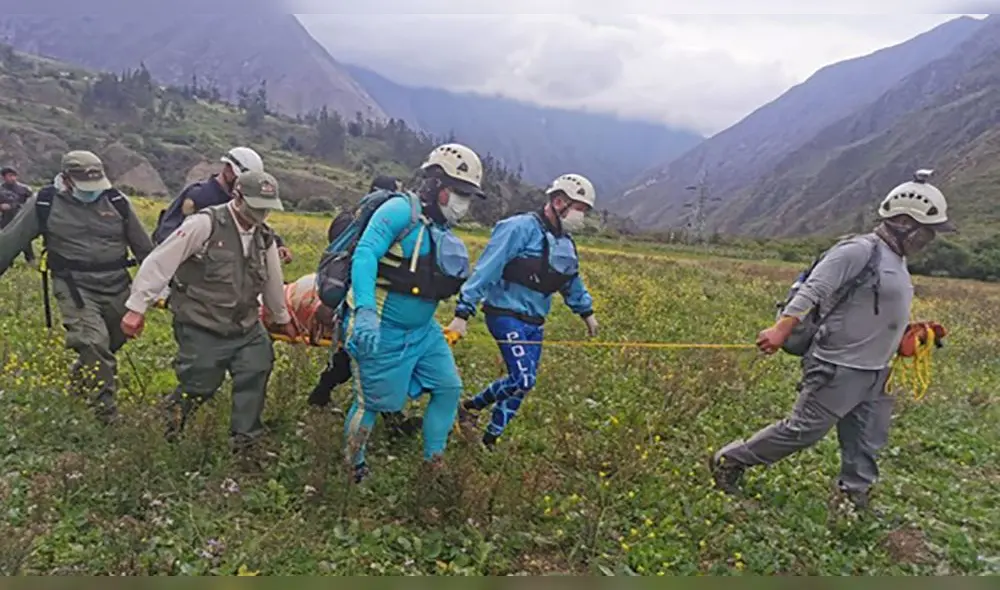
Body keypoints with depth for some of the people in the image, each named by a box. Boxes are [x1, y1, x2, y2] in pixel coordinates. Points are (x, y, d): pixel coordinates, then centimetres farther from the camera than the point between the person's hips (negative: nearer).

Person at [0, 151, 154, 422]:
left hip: (116, 286, 4)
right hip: (75, 288, -4)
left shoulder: (116, 201, 1)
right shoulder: (44, 203, -4)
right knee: (94, 345, -17)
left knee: (113, 341, 16)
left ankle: (79, 384, 45)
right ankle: (107, 415, -8)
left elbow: (143, 246, 8)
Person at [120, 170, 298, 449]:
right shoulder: (205, 224, -16)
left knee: (257, 370, -6)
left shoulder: (265, 237, 5)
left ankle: (244, 441, 11)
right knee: (201, 384, -2)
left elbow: (273, 282, 19)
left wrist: (283, 319, 28)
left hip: (245, 325, 6)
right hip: (201, 327, -5)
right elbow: (159, 263, -15)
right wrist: (137, 307, -16)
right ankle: (172, 416, 33)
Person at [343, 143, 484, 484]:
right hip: (383, 332, -8)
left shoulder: (441, 231, 9)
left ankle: (433, 460, 25)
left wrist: (456, 276, 1)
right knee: (373, 402, 5)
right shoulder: (400, 210, -16)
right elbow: (365, 254, -30)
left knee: (449, 388, 8)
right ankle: (352, 468, 29)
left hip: (423, 330, 8)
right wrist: (365, 311, -41)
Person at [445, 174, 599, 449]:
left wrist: (586, 310, 34)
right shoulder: (521, 227, -15)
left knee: (523, 384, 7)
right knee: (522, 379, -16)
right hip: (507, 315, -8)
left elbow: (571, 281, 29)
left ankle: (490, 439, 21)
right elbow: (486, 270, -18)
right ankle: (469, 407, 8)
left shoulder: (565, 242, 11)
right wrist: (463, 312, -23)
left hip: (534, 323, 8)